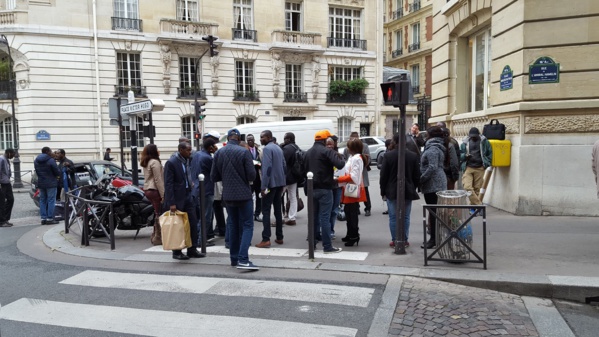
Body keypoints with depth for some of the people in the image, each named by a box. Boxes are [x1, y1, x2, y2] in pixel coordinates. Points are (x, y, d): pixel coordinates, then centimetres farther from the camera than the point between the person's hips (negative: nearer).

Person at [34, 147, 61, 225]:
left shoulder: (36, 161, 8)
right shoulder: (51, 160, -15)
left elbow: (37, 172, 13)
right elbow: (57, 172, -12)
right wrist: (57, 175, 9)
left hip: (40, 183, 7)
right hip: (50, 183, -7)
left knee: (42, 200, 11)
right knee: (51, 200, -2)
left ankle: (43, 218, 11)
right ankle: (50, 218, -3)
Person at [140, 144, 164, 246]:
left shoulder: (146, 163, 17)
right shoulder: (155, 162, -13)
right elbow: (158, 180, -18)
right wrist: (163, 195, -18)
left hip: (147, 190, 10)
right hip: (155, 190, -10)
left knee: (157, 214, 16)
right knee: (159, 214, -5)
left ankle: (154, 236, 20)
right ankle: (158, 238, -3)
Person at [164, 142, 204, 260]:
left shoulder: (187, 160, 7)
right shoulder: (171, 163, -14)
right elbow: (168, 184, -16)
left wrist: (191, 183, 6)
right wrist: (171, 203, -18)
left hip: (188, 196, 7)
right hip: (177, 198, -7)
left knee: (193, 223, 6)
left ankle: (192, 249, 16)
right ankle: (176, 252, 16)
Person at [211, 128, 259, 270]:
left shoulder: (218, 153, 1)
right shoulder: (244, 152, -11)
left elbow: (214, 177, 4)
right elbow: (252, 175, -13)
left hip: (228, 196, 5)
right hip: (244, 195, -5)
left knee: (233, 225, 17)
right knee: (247, 226, 0)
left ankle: (234, 258, 21)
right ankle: (243, 259, -11)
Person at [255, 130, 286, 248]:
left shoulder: (267, 148, -12)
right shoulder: (278, 148, 16)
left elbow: (267, 168, -20)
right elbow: (284, 166, 17)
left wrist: (263, 186, -20)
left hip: (271, 183, -9)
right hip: (279, 183, 9)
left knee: (266, 210, -6)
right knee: (278, 209, 13)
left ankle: (266, 239, -9)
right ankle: (279, 237, 17)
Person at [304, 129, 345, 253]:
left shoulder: (308, 152, 14)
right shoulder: (327, 151, -12)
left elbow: (305, 169, 20)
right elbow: (339, 165, -22)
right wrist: (343, 162, -2)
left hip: (312, 189, 7)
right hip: (324, 189, -7)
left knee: (314, 216, 14)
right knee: (325, 217, -5)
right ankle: (327, 246, -2)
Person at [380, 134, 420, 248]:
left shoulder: (388, 155, -9)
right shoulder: (413, 156, -2)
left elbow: (383, 175, -5)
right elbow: (417, 175, 4)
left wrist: (383, 191, 4)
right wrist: (414, 188, 16)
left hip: (392, 191, -2)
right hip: (408, 191, 2)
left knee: (393, 217, 4)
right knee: (405, 216, 10)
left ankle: (395, 240, 8)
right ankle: (405, 240, 15)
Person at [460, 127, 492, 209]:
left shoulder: (484, 142, 6)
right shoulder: (465, 142, 6)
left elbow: (489, 153, 15)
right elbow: (460, 155, 11)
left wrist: (486, 163, 5)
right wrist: (465, 156, -9)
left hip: (479, 169, 0)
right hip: (468, 168, 0)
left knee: (477, 189, 3)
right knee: (467, 187, -17)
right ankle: (479, 204, -10)